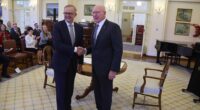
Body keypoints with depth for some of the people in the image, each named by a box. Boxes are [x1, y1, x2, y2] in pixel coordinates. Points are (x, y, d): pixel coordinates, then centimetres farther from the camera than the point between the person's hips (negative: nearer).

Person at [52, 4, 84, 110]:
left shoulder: (79, 28, 5)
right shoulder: (57, 26, -10)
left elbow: (80, 45, 9)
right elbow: (57, 45, -22)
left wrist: (80, 62, 8)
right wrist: (74, 49, -27)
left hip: (73, 63, 5)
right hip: (61, 63, -4)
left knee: (70, 88, 16)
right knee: (61, 89, 6)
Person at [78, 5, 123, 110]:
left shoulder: (113, 27, -15)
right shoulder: (96, 27, 10)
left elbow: (118, 50, -17)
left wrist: (114, 69, -19)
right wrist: (85, 50, -3)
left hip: (106, 67, -7)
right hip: (95, 66, 7)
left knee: (106, 92, 10)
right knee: (97, 91, 19)